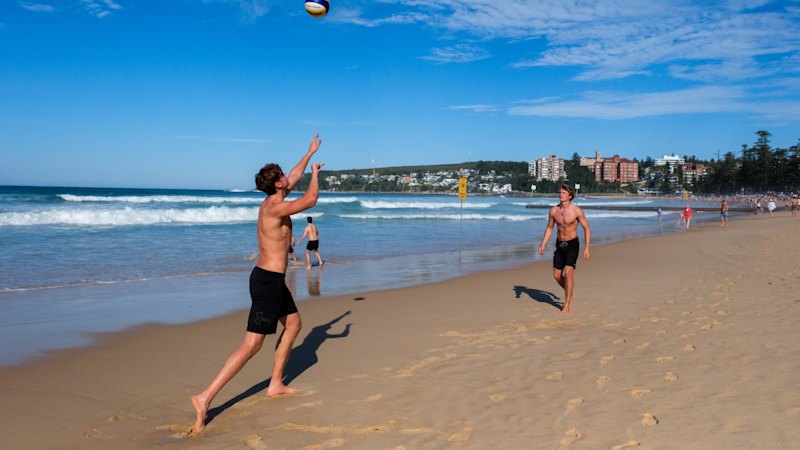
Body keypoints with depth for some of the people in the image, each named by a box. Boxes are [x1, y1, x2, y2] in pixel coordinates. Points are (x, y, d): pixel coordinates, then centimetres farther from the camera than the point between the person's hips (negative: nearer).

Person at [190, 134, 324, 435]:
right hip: (269, 282, -10)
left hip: (268, 278, 10)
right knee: (251, 345, -8)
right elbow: (310, 199, -26)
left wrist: (309, 154, 31)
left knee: (293, 324, 22)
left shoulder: (271, 202, 8)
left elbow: (294, 178, 23)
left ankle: (276, 384, 27)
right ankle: (206, 398, -8)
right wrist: (315, 173, -7)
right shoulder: (275, 208, -20)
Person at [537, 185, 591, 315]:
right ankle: (570, 294, 35)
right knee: (557, 275, 5)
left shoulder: (577, 210, -14)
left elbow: (587, 229, -7)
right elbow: (549, 228, 10)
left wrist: (587, 248, -14)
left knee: (568, 272, -18)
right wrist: (543, 245, 1)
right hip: (559, 245, 5)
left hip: (572, 244, -5)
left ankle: (566, 306, -11)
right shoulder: (553, 210, -2)